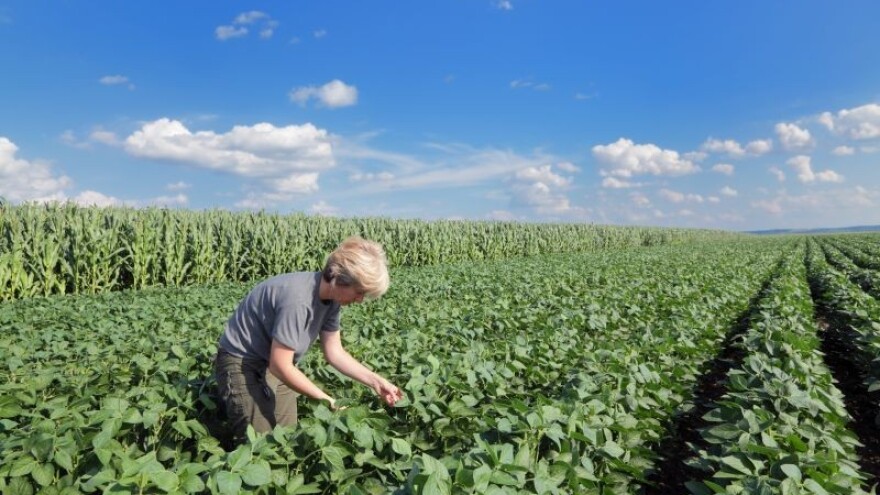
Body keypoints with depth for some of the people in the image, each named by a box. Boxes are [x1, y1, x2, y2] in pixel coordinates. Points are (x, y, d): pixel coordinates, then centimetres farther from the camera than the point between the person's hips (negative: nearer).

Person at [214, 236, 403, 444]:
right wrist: (325, 399, -22)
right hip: (241, 363, -8)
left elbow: (334, 352, 0)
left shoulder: (330, 297, -8)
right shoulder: (297, 300, -34)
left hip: (274, 364, 8)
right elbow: (280, 366, -29)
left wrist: (375, 381, -9)